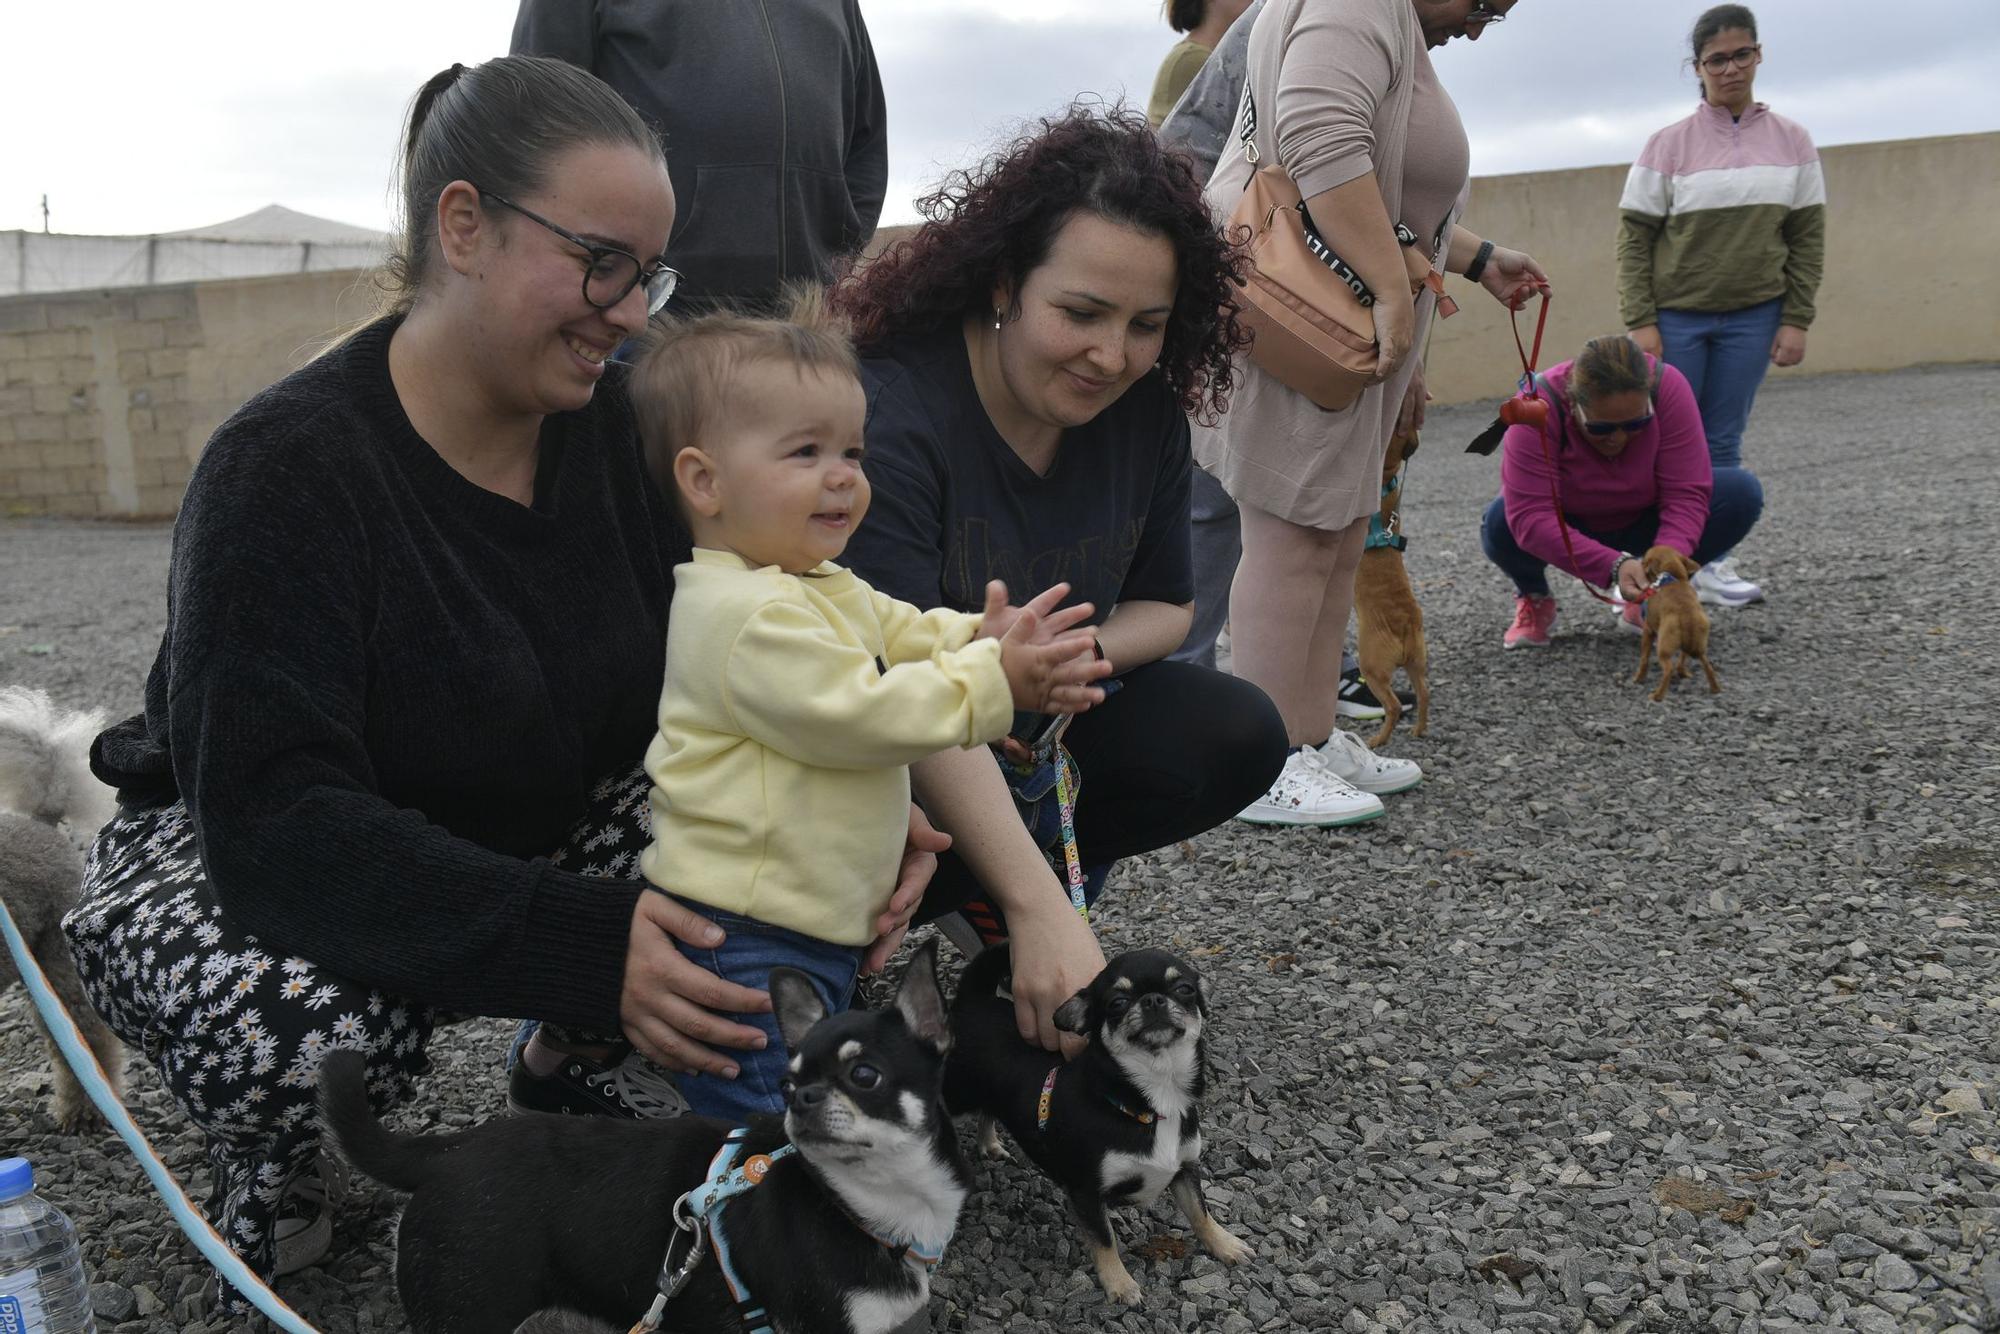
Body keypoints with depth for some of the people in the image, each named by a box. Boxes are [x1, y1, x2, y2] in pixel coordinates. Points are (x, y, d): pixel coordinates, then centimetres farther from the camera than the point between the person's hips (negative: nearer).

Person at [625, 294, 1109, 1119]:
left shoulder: (825, 588, 11)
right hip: (743, 941, -10)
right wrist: (992, 681, -22)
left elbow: (906, 635, 15)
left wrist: (983, 640, -7)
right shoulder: (747, 615, -23)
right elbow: (860, 712, -26)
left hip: (819, 924, 10)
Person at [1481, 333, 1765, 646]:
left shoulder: (1668, 387, -26)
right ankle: (1533, 598, 0)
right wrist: (1613, 566, -47)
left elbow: (1686, 493, -27)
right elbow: (1531, 518, -37)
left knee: (1742, 493, -22)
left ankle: (1646, 595, 0)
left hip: (1643, 522, 2)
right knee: (1500, 524, -34)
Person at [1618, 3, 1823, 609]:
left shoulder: (1791, 141, 6)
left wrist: (1796, 319, -1)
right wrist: (1640, 321, -11)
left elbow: (1807, 236, 7)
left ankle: (1713, 564, 11)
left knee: (1723, 444, 5)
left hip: (1752, 318, 2)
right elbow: (1634, 237, -3)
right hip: (1676, 316, -2)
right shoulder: (1668, 144, -2)